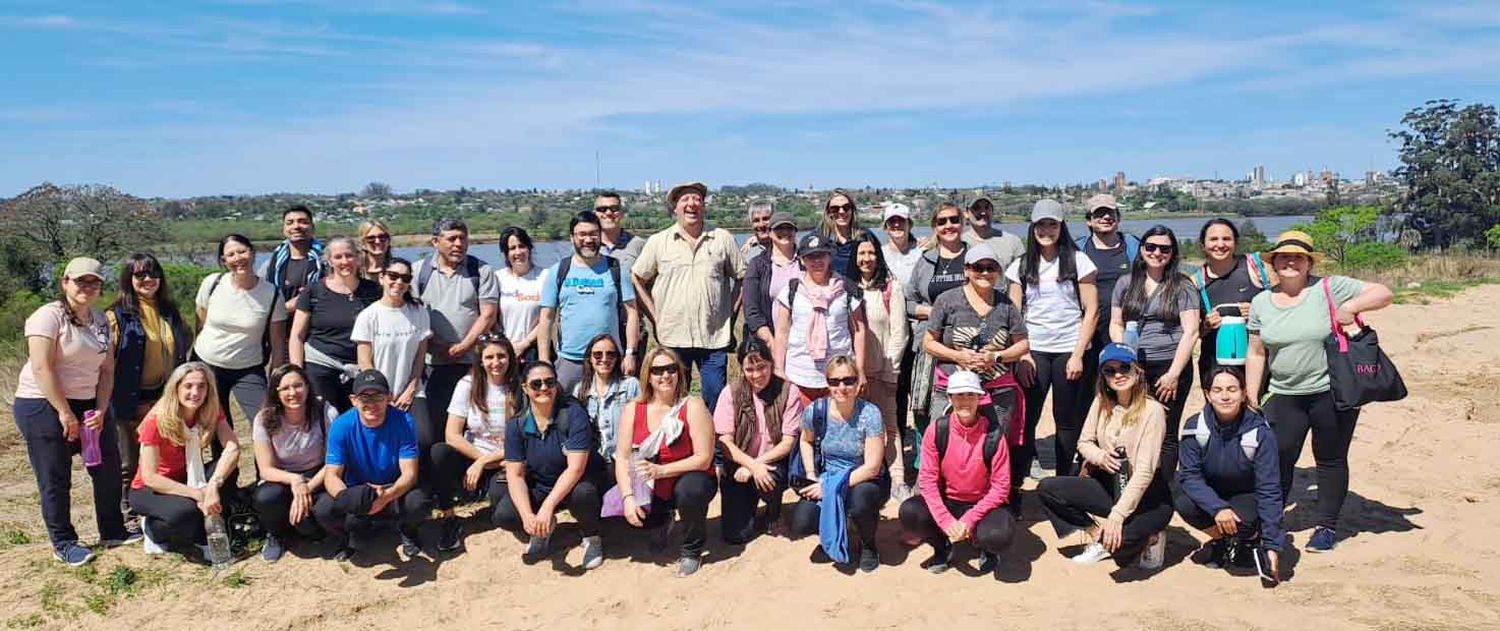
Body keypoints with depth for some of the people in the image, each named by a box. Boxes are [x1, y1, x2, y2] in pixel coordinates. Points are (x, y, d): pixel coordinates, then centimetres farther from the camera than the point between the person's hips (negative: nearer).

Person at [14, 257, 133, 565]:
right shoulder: (49, 316, -12)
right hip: (43, 406, -7)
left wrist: (101, 410, -5)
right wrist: (65, 413, -19)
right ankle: (63, 544, 15)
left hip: (88, 405, 7)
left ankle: (112, 532, 23)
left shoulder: (101, 321, 8)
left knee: (109, 467, 8)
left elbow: (107, 369, 7)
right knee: (55, 480, 2)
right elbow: (42, 368, -19)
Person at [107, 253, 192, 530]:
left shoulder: (170, 312, 9)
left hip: (166, 397, 4)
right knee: (131, 464, 7)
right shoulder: (117, 315, -7)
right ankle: (128, 515, 20)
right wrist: (129, 405, -13)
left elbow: (186, 346, 21)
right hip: (131, 402, -4)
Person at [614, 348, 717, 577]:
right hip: (650, 489, 4)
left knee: (690, 489, -36)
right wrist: (628, 497, -20)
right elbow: (622, 457, -6)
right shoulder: (633, 410, -3)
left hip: (688, 480, -3)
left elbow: (704, 459, -19)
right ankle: (661, 522, 17)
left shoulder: (692, 406, -14)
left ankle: (691, 552, -7)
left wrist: (661, 470, -29)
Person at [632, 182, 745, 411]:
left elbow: (743, 278, 10)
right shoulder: (658, 242, 4)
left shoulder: (723, 239, 5)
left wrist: (730, 314, 2)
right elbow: (637, 279, 9)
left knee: (716, 401, 3)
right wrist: (655, 318, 3)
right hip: (672, 337, 0)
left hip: (714, 338, 0)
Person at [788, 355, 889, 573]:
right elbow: (806, 441, 13)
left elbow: (872, 467, -20)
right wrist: (811, 476, 0)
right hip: (826, 480, 3)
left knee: (860, 501, -38)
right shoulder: (816, 411, -10)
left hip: (865, 482, -3)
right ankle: (833, 530, 18)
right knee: (800, 525, -20)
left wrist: (833, 487, -22)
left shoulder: (870, 414, -20)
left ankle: (868, 545, -2)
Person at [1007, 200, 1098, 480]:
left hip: (1070, 351, -1)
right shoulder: (1021, 266, 8)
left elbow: (1091, 310, 0)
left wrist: (1078, 354, -6)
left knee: (1068, 422, 5)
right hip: (1033, 352, 1)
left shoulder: (1077, 261, 2)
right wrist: (1022, 355, -3)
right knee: (1025, 419, -5)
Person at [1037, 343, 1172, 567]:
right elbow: (1084, 442, 9)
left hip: (1146, 495, -5)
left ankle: (1149, 537, 2)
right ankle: (1097, 536, -2)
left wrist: (1117, 514, -28)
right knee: (1047, 488, -16)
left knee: (1118, 543, -34)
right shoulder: (1102, 403, 0)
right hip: (1109, 485, 6)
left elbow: (1145, 471, -22)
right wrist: (1099, 455, -16)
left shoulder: (1152, 410, -17)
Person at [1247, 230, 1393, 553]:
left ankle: (1327, 526, 22)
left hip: (1333, 393, -3)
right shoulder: (1261, 303, 6)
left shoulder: (1329, 288, -5)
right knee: (1277, 459, 1)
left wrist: (1352, 306, -23)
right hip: (1284, 396, 3)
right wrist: (1252, 400, 7)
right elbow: (1256, 354, 9)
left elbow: (1383, 294, -5)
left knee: (1331, 459, 9)